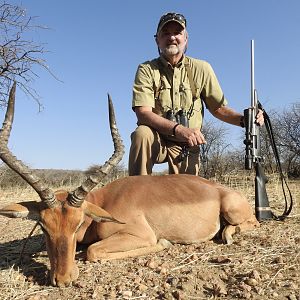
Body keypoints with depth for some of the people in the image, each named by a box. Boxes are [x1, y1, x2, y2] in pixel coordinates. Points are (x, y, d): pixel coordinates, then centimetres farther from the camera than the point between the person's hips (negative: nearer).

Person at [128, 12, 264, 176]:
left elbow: (218, 108, 5)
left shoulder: (201, 69, -1)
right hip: (156, 140, -2)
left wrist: (243, 119, -16)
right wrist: (178, 129, -36)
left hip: (187, 146, 2)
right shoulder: (146, 70, -8)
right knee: (142, 133, -32)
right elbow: (143, 113, -21)